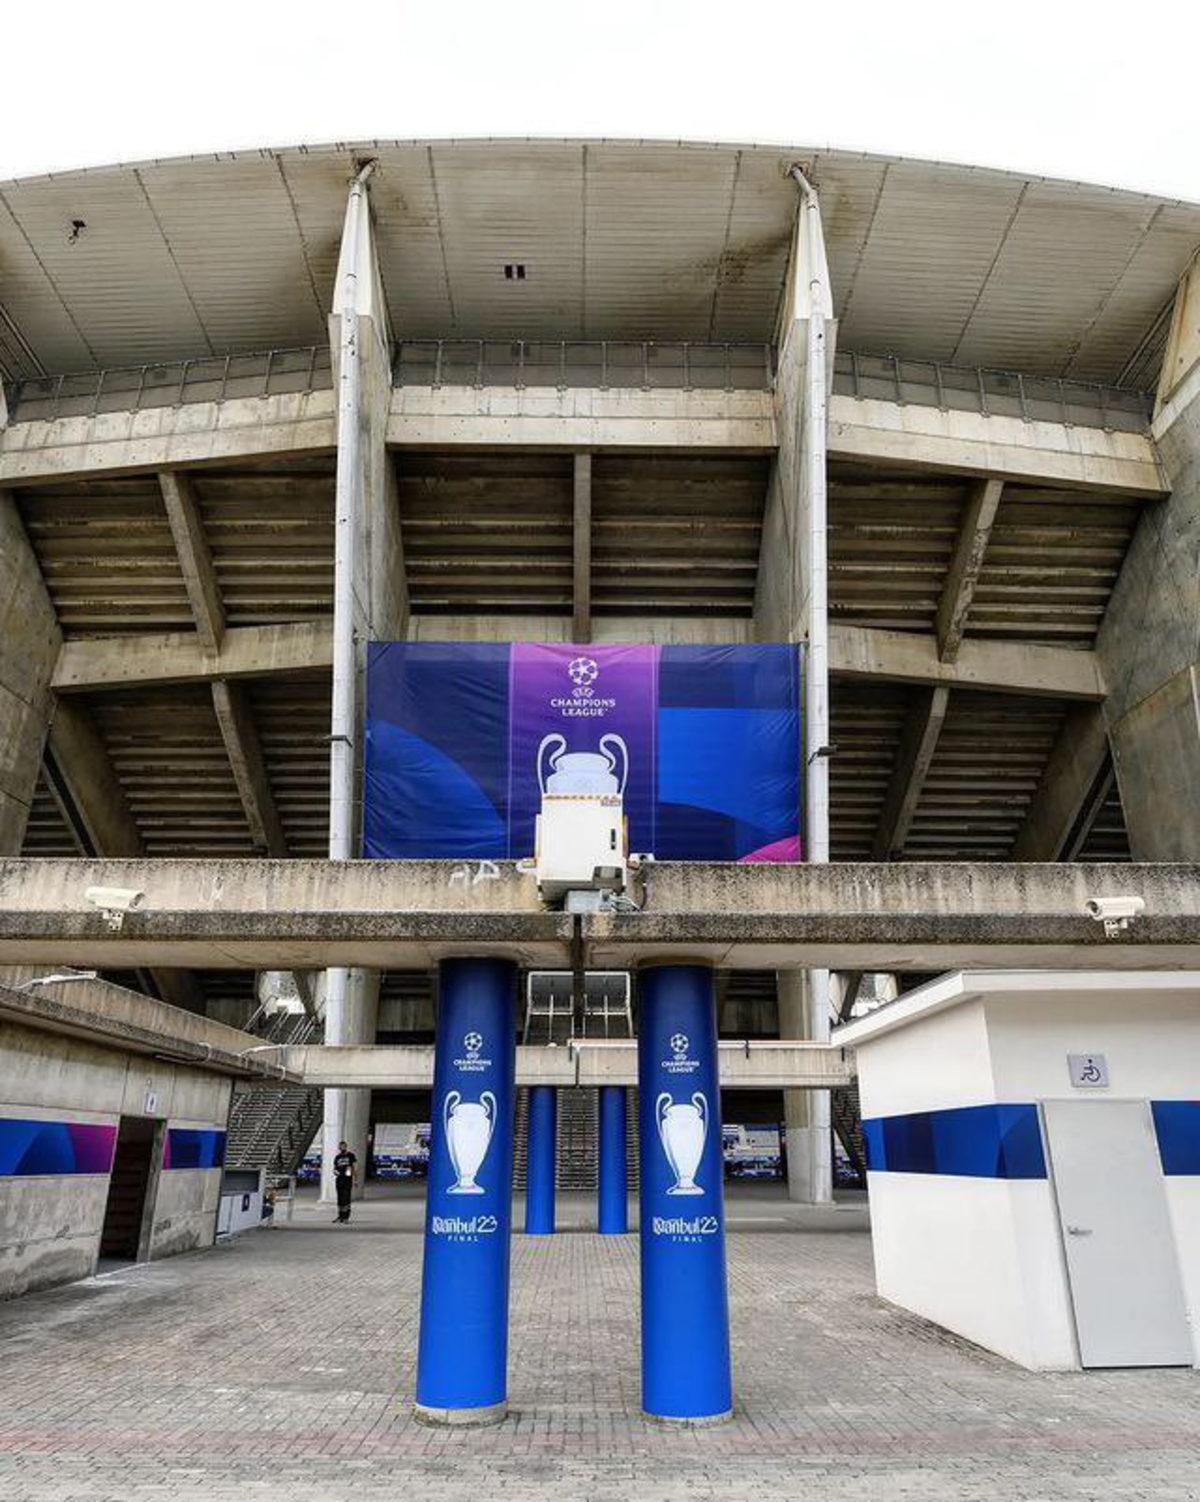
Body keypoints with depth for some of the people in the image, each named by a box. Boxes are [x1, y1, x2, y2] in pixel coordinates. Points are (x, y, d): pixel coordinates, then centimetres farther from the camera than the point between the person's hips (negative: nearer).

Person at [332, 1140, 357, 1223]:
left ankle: (346, 1217, -5)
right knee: (340, 1198, 8)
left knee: (346, 1198, -8)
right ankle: (340, 1216, 17)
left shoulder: (351, 1156, 3)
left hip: (347, 1179, -4)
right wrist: (335, 1171, -4)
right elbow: (334, 1168, 21)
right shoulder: (337, 1157, 14)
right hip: (339, 1179, 4)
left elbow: (355, 1168, 1)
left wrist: (355, 1179, -4)